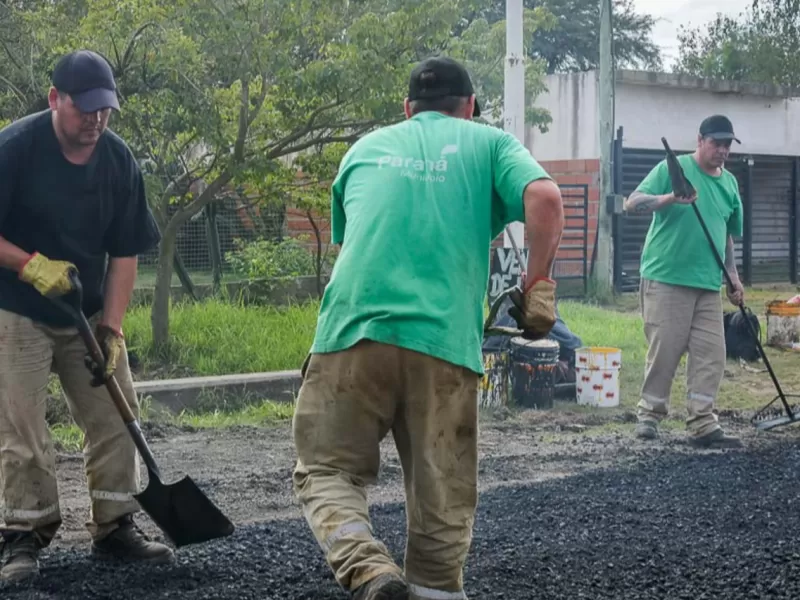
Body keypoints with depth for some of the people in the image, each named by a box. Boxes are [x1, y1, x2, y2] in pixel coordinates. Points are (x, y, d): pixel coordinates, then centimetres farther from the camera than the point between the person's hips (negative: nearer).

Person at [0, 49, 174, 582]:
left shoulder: (119, 160, -4)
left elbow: (125, 252, 0)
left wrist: (111, 328, -6)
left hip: (89, 313, 5)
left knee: (116, 416, 3)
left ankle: (115, 529, 14)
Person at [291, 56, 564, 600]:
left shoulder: (365, 147, 24)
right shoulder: (490, 142, 15)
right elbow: (545, 198, -4)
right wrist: (538, 285, 4)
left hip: (352, 329, 1)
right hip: (444, 340, -1)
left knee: (327, 470, 10)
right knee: (443, 497, 8)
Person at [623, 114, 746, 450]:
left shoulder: (730, 183, 15)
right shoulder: (672, 168, -3)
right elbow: (632, 204, -11)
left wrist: (733, 277, 17)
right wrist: (669, 198, -26)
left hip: (709, 285, 6)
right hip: (666, 279, -6)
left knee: (711, 354, 0)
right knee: (664, 350, -3)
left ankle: (702, 425, 4)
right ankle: (649, 415, 12)